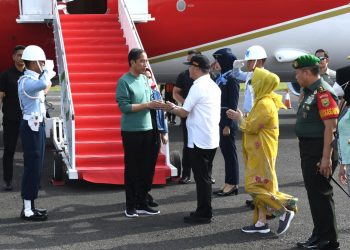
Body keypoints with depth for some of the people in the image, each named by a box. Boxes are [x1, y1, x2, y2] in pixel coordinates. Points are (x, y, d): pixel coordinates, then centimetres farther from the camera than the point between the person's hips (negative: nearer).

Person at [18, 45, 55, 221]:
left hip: (36, 125, 10)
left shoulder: (34, 79, 14)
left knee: (35, 167, 14)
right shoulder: (26, 81, -18)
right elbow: (43, 83, -39)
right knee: (32, 167, -8)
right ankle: (28, 210, -3)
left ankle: (30, 206, 22)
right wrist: (48, 69, -24)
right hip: (31, 127, -10)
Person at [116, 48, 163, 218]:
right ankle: (130, 206, 11)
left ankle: (142, 203, 18)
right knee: (132, 169, 2)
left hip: (148, 129, 6)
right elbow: (124, 106, -17)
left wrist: (155, 104, -2)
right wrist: (147, 105, -19)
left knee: (147, 168, 8)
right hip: (132, 131, -6)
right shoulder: (124, 81, -10)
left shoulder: (145, 79, 10)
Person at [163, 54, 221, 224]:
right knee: (205, 177, 15)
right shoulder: (214, 86, 13)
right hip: (211, 139, 9)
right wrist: (176, 108, 17)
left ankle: (203, 214, 4)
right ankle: (204, 211, 23)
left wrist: (171, 108, 5)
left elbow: (184, 112, -14)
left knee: (201, 178, -2)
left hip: (199, 140, -9)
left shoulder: (198, 87, -16)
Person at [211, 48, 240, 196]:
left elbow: (233, 104, -16)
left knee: (230, 152, -2)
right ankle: (228, 183, 18)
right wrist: (220, 123, 15)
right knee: (225, 152, 12)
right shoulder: (221, 77, 13)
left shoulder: (231, 78, -13)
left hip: (227, 122, -9)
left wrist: (228, 125, -18)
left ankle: (233, 184, 5)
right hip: (220, 120, 9)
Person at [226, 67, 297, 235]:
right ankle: (261, 222, 12)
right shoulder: (263, 101, 14)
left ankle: (285, 213, -4)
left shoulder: (265, 104, -19)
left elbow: (252, 127, -19)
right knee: (260, 186, 10)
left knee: (255, 186, -9)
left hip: (261, 153, -10)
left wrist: (240, 118, -3)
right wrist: (241, 117, 8)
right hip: (258, 152, 10)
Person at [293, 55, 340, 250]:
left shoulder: (323, 91, -17)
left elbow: (331, 125, -23)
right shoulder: (311, 91, 14)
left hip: (319, 152, -10)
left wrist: (326, 157, -25)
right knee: (314, 192, 15)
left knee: (320, 193, -4)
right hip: (309, 150, 10)